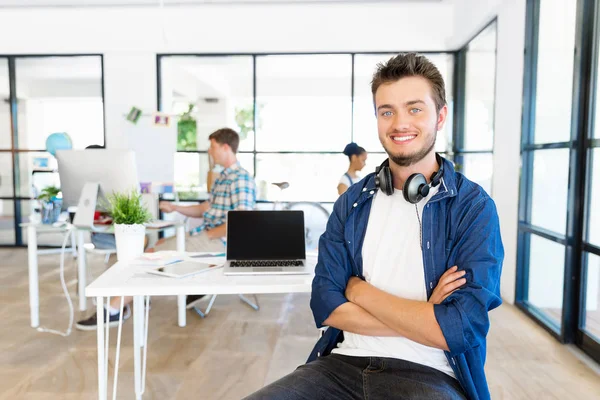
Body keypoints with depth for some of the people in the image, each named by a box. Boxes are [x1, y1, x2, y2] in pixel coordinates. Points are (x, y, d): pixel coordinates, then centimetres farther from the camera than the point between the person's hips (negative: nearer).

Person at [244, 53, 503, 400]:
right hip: (344, 364, 3)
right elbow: (326, 305, -1)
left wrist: (359, 290, -5)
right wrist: (422, 318, -10)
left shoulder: (473, 207, -4)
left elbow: (459, 329, -13)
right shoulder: (352, 203, 7)